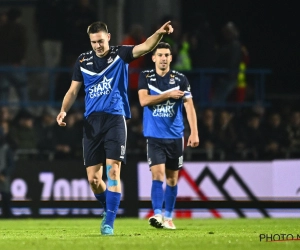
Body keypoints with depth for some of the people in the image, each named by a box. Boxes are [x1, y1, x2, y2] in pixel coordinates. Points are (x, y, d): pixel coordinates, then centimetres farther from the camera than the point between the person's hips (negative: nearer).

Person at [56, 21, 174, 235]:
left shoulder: (120, 54, 1)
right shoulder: (83, 61, 10)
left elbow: (145, 47, -16)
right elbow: (73, 91, 15)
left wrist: (159, 33, -35)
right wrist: (63, 111, -4)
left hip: (115, 119, -3)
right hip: (92, 121, 3)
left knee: (113, 171, -14)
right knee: (93, 178, 1)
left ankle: (109, 223, -11)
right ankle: (109, 209, 29)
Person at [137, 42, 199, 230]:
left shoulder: (180, 79, 1)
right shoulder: (146, 77, 3)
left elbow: (189, 106, -5)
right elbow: (144, 100, -11)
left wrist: (194, 133, -14)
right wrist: (169, 95, -13)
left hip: (175, 136, 1)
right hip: (154, 136, -1)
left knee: (172, 178, 7)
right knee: (158, 174, -16)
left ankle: (168, 217, 18)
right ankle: (157, 215, -22)